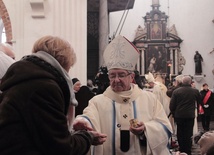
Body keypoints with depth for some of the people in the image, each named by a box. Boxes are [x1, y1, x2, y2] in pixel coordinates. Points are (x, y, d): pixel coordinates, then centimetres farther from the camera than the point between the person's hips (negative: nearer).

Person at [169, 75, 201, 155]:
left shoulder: (176, 91, -8)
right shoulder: (195, 91, -6)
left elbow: (172, 105, -5)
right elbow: (200, 101, 13)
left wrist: (174, 114, 8)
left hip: (179, 116, 1)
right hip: (190, 116, -1)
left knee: (180, 133, 13)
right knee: (188, 134, 6)